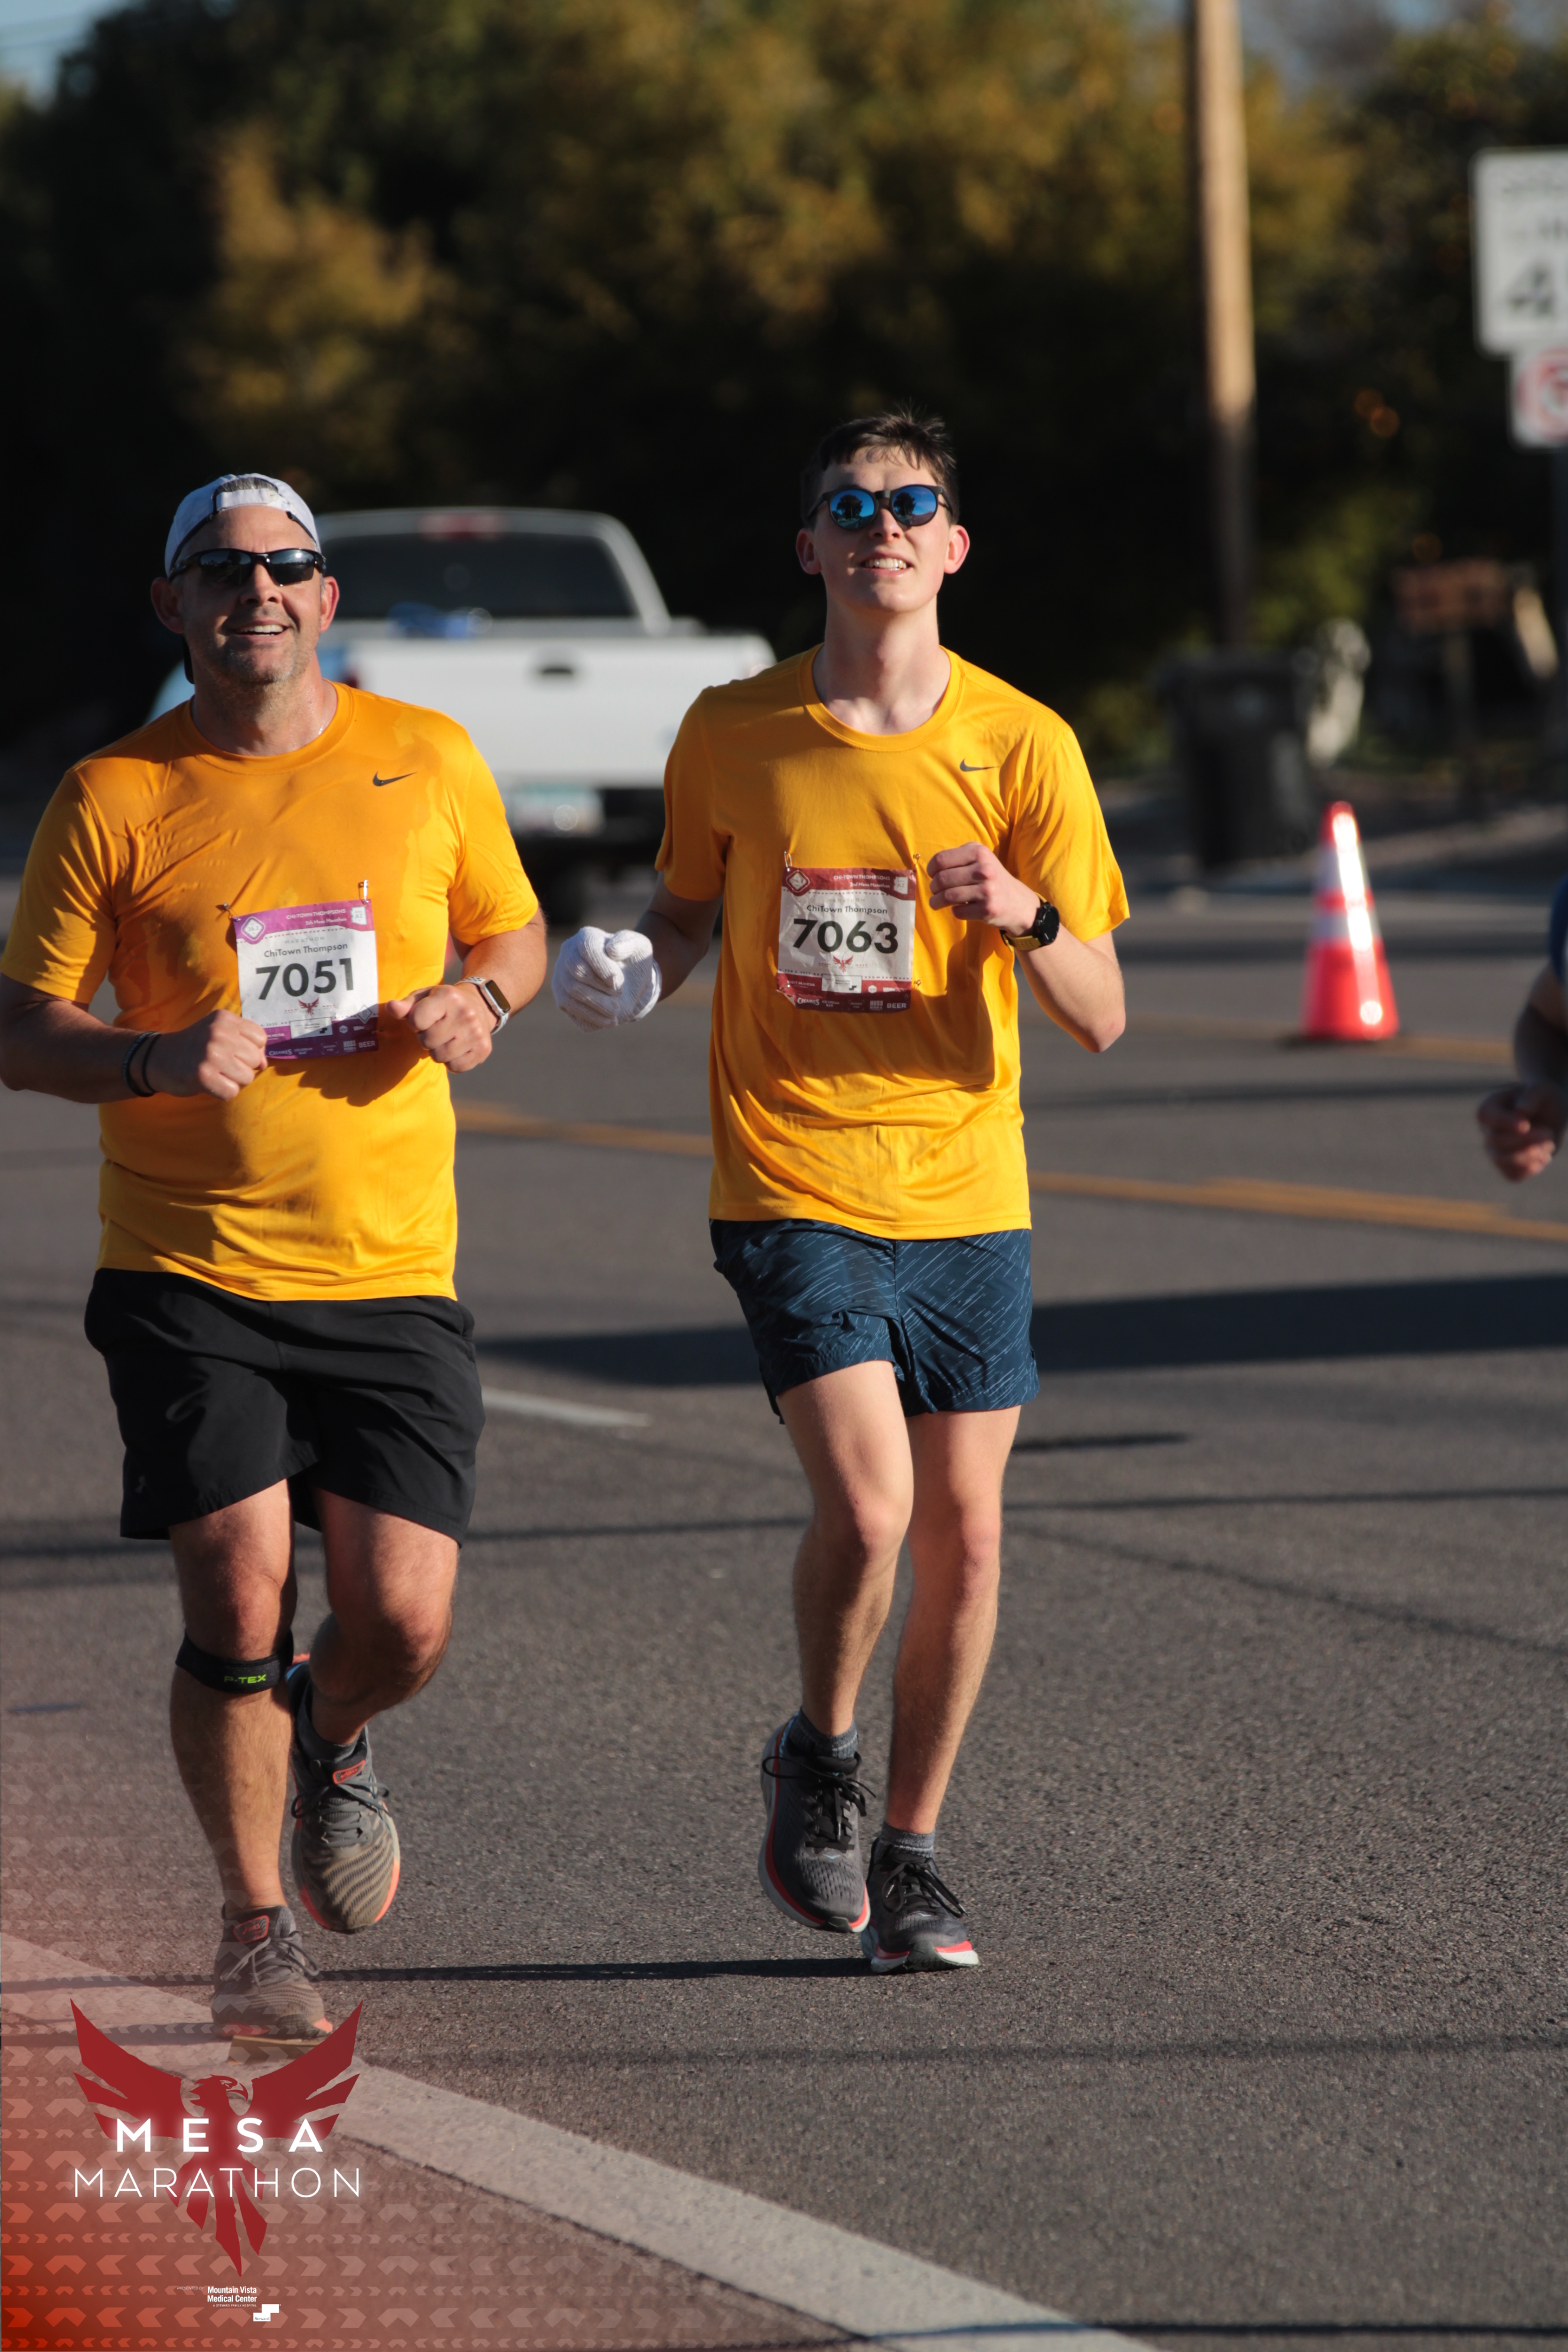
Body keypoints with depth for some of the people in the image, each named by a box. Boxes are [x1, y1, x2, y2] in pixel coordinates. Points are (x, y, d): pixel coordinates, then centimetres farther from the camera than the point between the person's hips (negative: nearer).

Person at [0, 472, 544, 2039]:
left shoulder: (428, 762, 5)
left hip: (392, 1269, 2)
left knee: (401, 1624, -5)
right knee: (238, 1607, -10)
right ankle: (254, 1927, 13)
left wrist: (479, 999, -4)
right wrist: (158, 1059, -19)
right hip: (188, 1273, -2)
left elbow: (514, 931, 19)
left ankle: (332, 1743, 33)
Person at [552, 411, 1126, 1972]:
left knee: (964, 1532, 3)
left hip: (966, 1191, 2)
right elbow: (689, 909, 17)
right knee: (867, 1503, -18)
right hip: (792, 1184, -2)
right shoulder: (731, 734, -1)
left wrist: (1026, 916, -22)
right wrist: (630, 972, -6)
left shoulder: (1022, 745, -2)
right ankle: (817, 1763, 11)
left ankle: (908, 1858, 20)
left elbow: (1099, 1022, -2)